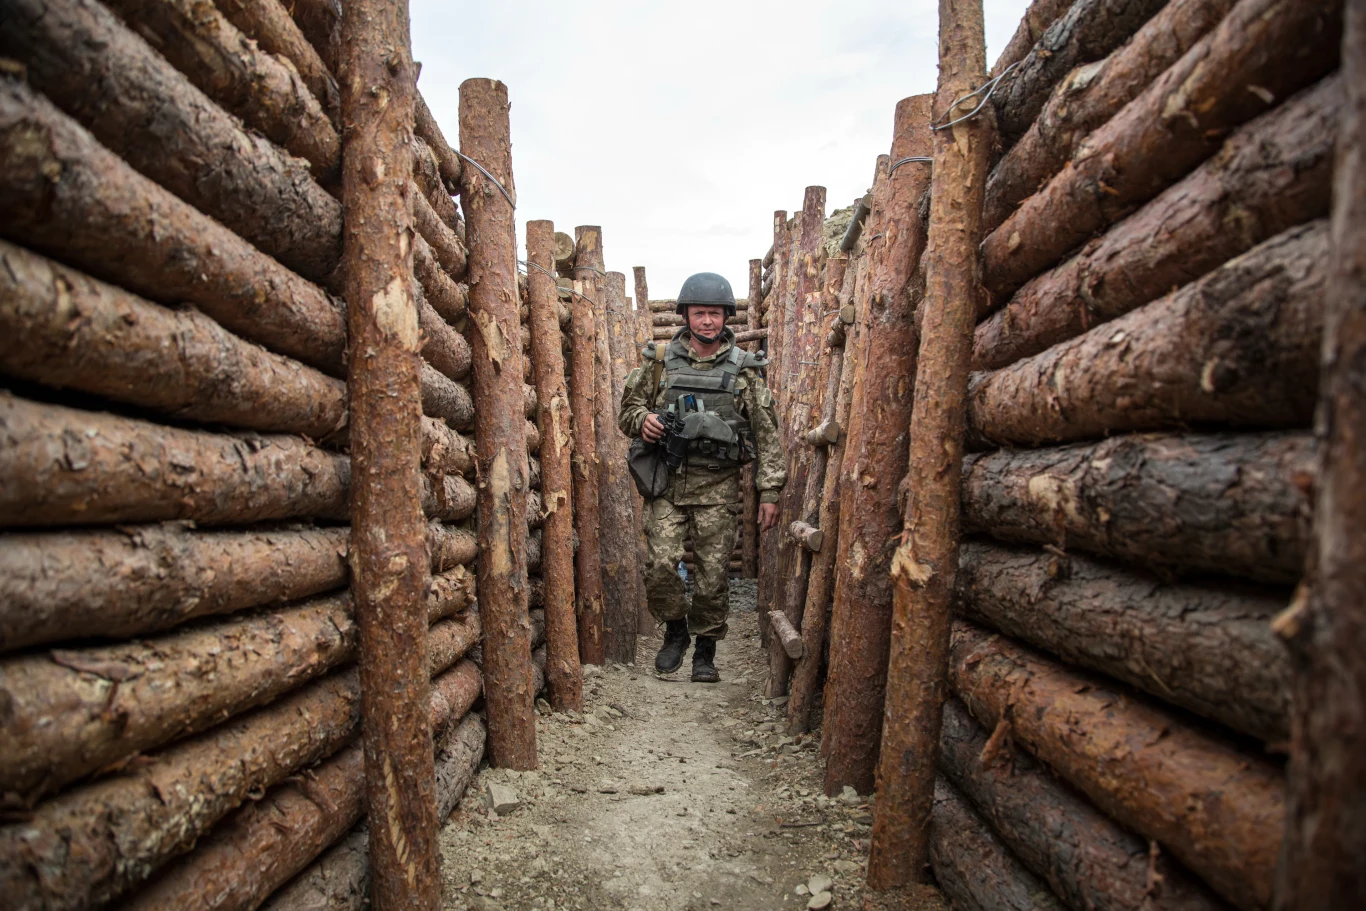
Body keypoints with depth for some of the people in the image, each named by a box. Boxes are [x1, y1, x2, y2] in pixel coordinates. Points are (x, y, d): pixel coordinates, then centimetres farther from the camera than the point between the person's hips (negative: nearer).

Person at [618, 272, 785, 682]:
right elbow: (629, 407, 15)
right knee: (660, 564, -10)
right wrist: (642, 419, -10)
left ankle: (706, 649, 24)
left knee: (713, 574, 3)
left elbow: (767, 433, 4)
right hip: (668, 480, 1)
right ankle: (675, 629, 18)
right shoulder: (661, 360, 6)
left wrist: (769, 492, -2)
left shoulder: (744, 369, 4)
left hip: (718, 485, 0)